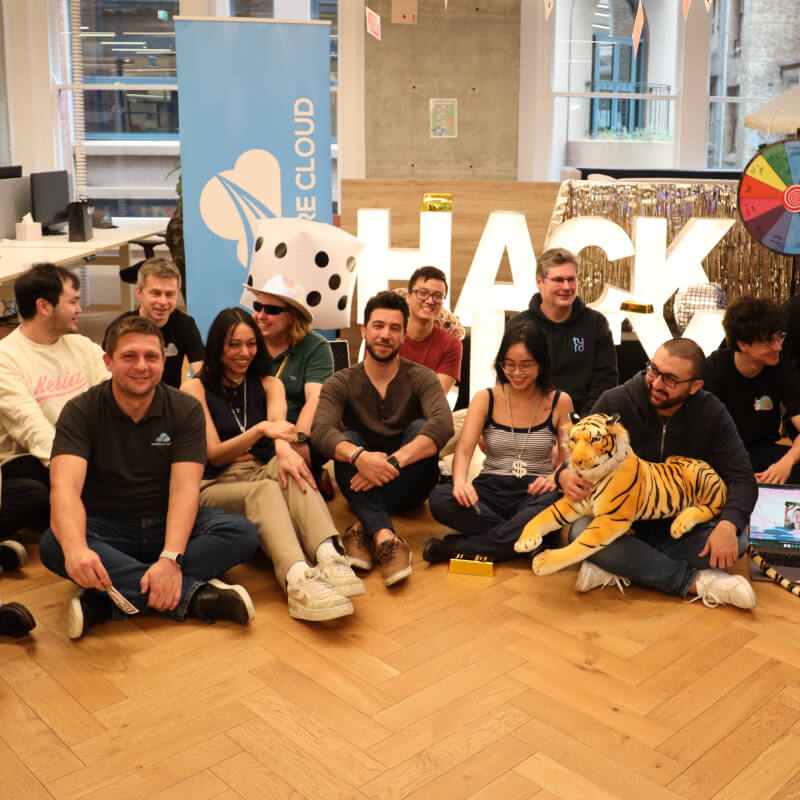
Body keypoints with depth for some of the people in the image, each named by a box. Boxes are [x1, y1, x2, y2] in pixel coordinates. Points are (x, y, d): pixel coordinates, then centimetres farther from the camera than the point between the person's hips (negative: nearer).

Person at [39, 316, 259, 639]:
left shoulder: (185, 409, -5)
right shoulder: (80, 412, -8)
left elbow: (184, 489, -16)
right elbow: (65, 486, -24)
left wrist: (171, 558, -33)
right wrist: (75, 547, -46)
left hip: (169, 526, 1)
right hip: (107, 530, -1)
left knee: (242, 532, -26)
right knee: (53, 545, -33)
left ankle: (112, 598, -31)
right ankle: (193, 594, -33)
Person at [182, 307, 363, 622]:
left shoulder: (268, 384, 14)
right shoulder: (195, 389, 4)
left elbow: (278, 421, -10)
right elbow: (214, 454, -5)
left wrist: (283, 448, -36)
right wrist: (260, 430, -24)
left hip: (265, 471, 3)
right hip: (218, 485, -3)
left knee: (288, 468, -33)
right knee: (264, 489, -37)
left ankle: (328, 555, -58)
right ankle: (298, 579, -65)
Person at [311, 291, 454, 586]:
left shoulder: (421, 378, -5)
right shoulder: (341, 383, -2)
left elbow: (443, 424, -26)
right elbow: (320, 431, -22)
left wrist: (393, 462, -41)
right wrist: (359, 456, -44)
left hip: (409, 485, 0)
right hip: (362, 487, 1)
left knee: (419, 428, -26)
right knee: (348, 439, -28)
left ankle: (364, 530, -37)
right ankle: (384, 537, -48)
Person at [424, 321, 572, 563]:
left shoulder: (559, 402, 5)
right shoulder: (486, 399, 6)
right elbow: (463, 450, -5)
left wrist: (555, 478, -20)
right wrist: (460, 482, -28)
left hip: (534, 493, 0)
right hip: (490, 491, 1)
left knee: (556, 502, -38)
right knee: (440, 498, -30)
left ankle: (459, 546, -29)